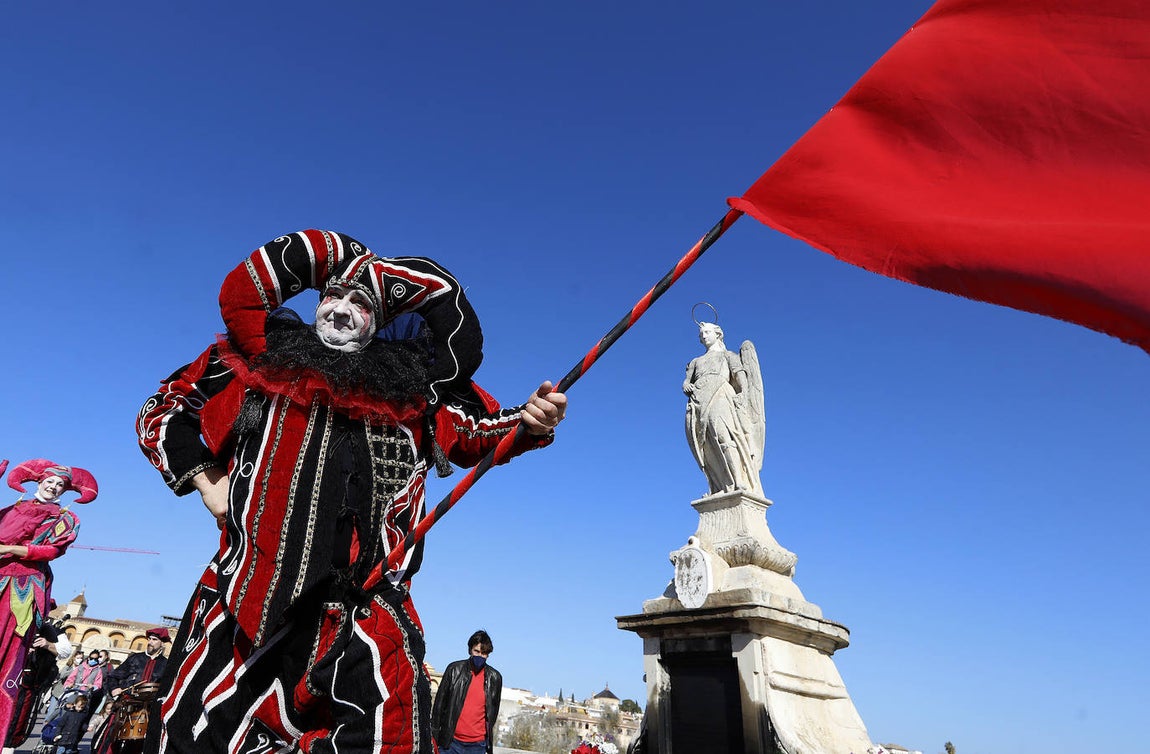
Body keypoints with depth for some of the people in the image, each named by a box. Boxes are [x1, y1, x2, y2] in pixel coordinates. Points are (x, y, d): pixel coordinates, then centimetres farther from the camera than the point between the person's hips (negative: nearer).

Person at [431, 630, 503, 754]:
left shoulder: (495, 678, 3)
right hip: (451, 742, -1)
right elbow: (439, 703, 3)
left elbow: (493, 711, 12)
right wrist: (434, 734, 2)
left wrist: (489, 744, 13)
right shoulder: (454, 669, -2)